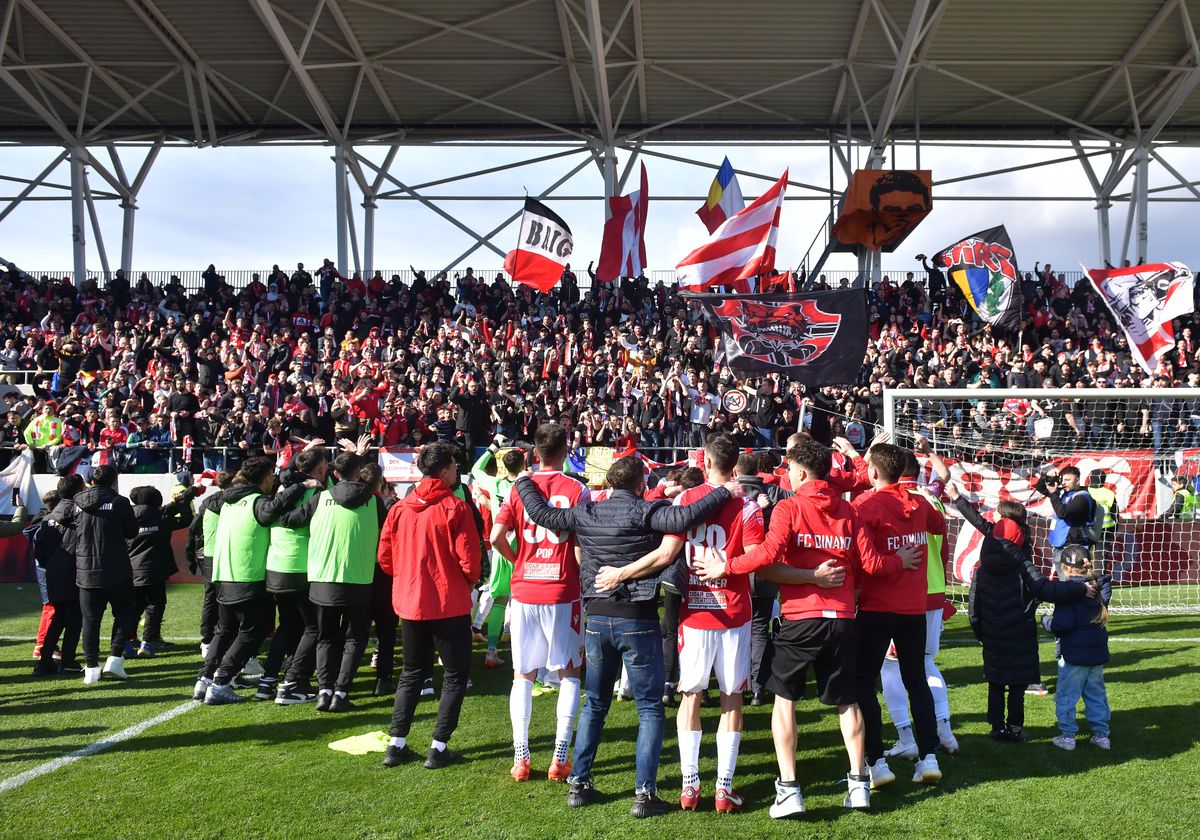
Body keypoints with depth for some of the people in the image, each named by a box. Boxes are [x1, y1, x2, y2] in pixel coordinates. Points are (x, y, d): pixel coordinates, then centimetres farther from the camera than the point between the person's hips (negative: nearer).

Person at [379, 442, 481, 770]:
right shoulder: (455, 508, -14)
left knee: (412, 672, 19)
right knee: (456, 675, 9)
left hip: (410, 603, 5)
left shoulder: (399, 508, 1)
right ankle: (438, 748, 7)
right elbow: (469, 559, -15)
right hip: (449, 604, -5)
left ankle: (396, 745, 18)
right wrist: (469, 582, 5)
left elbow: (385, 557, 4)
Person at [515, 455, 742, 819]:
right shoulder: (644, 511, -10)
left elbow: (541, 514, 11)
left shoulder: (586, 513, 4)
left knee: (594, 704, 19)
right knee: (650, 707, 7)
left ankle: (578, 785, 22)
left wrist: (524, 482, 28)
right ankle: (644, 793, 4)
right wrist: (725, 491, -16)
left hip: (597, 618, 5)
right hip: (638, 620, -4)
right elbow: (683, 518, -25)